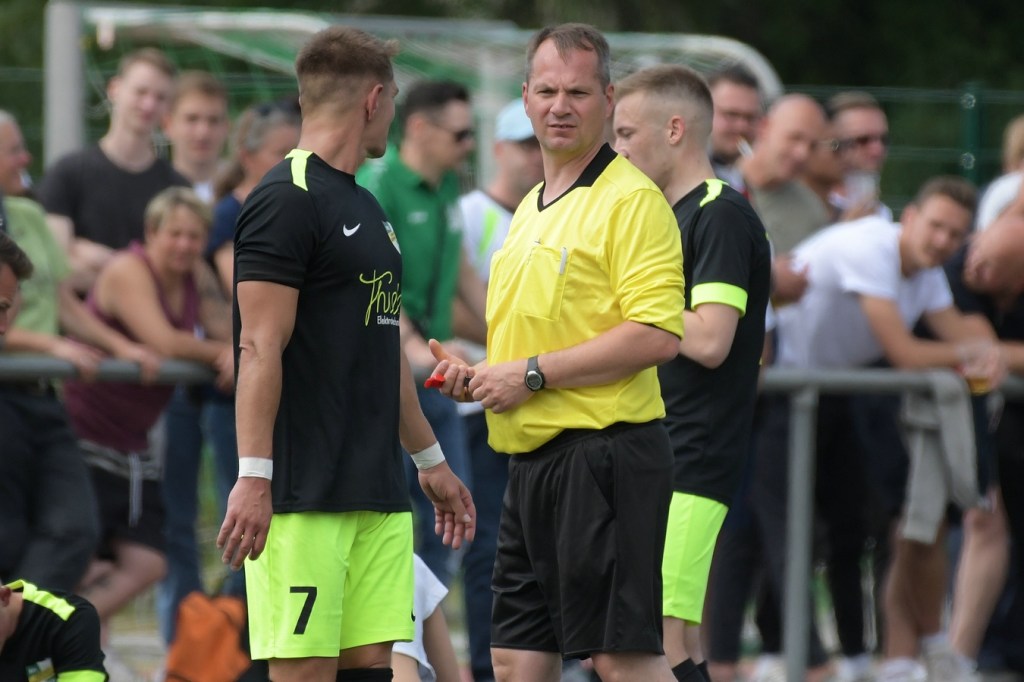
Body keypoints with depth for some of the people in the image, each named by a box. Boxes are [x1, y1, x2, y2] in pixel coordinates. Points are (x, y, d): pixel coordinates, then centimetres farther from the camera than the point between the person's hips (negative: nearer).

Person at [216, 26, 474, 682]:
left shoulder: (367, 209, 19)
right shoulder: (287, 200, -10)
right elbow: (260, 349, -16)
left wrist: (431, 459, 30)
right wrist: (253, 477, -21)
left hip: (378, 495, 9)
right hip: (305, 497, -9)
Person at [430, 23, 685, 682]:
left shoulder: (632, 200, -10)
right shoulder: (531, 209, 19)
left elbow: (658, 336, -20)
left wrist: (533, 373, -17)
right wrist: (480, 374, 10)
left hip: (604, 449, -9)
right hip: (531, 457, 9)